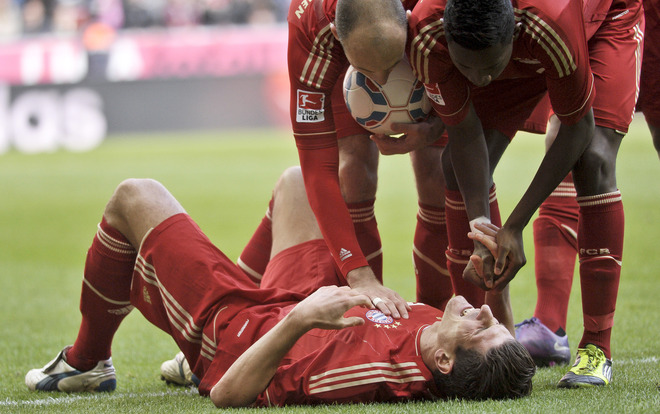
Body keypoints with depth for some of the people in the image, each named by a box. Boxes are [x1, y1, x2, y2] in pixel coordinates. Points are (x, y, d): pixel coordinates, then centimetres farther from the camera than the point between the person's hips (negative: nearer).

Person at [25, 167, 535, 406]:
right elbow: (510, 361, -3)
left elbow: (229, 394, -42)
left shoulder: (373, 368, -48)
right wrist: (499, 280, -20)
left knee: (135, 197, 5)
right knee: (296, 179, 27)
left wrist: (299, 321, -54)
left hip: (231, 325, -7)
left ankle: (86, 363, 29)